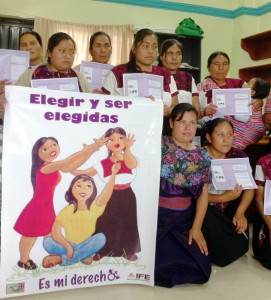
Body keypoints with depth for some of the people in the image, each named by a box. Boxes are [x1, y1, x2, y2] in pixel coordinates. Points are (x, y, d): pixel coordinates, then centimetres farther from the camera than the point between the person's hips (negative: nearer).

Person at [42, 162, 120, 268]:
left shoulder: (94, 207, -13)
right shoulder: (67, 211, -13)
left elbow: (106, 194, -32)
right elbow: (55, 232, -19)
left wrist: (113, 174, -47)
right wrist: (68, 247, -27)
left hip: (85, 244, 1)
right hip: (69, 245, -1)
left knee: (101, 238, -29)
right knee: (47, 243, -23)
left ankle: (62, 259, -22)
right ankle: (82, 256, -19)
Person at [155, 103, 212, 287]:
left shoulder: (203, 157, 6)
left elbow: (203, 194, 7)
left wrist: (196, 227, -2)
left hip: (183, 221, 4)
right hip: (153, 215, -4)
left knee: (202, 270, -5)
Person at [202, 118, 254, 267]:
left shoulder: (238, 155, 1)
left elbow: (249, 186, -3)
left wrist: (240, 212, -17)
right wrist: (223, 198, -27)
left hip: (230, 209, 4)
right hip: (206, 209, -3)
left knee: (240, 245, -14)